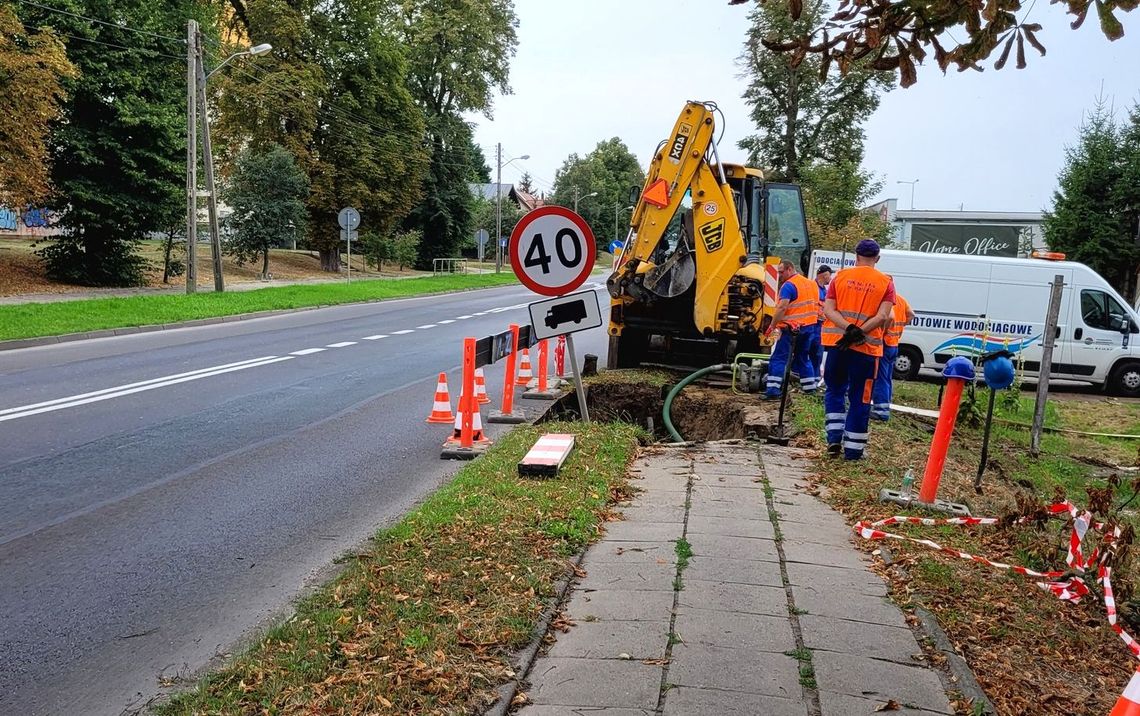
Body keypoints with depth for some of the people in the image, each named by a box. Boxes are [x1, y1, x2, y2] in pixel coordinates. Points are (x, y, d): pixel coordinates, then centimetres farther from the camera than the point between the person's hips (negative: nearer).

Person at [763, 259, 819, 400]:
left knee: (779, 358, -6)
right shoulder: (812, 283, 14)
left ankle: (773, 389, -13)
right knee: (803, 357, 20)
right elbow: (818, 305, 19)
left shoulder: (789, 285, -12)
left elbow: (782, 308, -21)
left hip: (792, 328, -8)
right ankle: (810, 387, 23)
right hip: (810, 326, 8)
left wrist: (772, 326, -18)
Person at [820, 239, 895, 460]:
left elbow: (828, 309, -5)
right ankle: (853, 449, 8)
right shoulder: (886, 282, 1)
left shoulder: (841, 276, 5)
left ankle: (834, 436, 6)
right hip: (866, 347, -1)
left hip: (837, 343, 1)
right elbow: (882, 316, -11)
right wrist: (859, 333, -15)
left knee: (834, 390, 18)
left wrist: (848, 329, -15)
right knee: (860, 398, 6)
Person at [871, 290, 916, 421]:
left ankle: (881, 409, -8)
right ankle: (885, 407, 20)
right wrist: (899, 327, 14)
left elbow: (890, 317, -31)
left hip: (883, 343, -9)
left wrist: (883, 332, -20)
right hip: (894, 345, 9)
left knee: (880, 378, -6)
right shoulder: (900, 299, 10)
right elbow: (911, 315, 16)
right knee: (887, 378, 16)